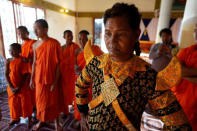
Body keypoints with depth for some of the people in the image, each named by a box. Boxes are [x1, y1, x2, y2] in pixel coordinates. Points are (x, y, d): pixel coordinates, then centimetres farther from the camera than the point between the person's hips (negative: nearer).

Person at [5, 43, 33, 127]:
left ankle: (29, 119, 22)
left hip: (23, 87, -4)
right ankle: (15, 118, 38)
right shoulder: (8, 61, 0)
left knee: (26, 103, 4)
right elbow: (6, 74, 0)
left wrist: (19, 88, -14)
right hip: (12, 87, 5)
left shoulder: (23, 60, -13)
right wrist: (11, 87, -8)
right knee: (13, 103, 16)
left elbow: (25, 75, -14)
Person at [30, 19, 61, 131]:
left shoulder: (55, 43, -13)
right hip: (39, 78, 4)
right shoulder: (35, 45, 3)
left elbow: (58, 64, -12)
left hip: (51, 79, -4)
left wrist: (55, 81, -13)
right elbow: (34, 63, 10)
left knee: (54, 101, 11)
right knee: (41, 101, 17)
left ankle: (56, 122, 33)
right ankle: (42, 120, 41)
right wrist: (32, 79, 9)